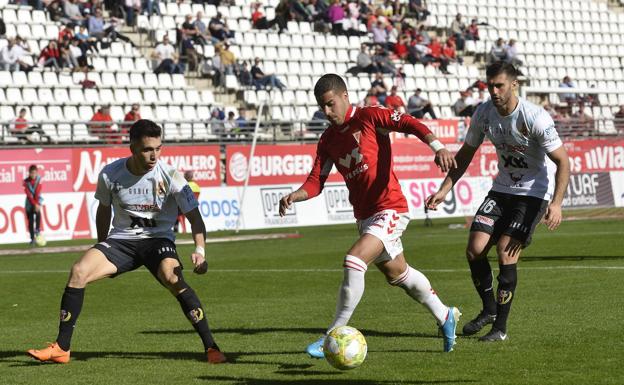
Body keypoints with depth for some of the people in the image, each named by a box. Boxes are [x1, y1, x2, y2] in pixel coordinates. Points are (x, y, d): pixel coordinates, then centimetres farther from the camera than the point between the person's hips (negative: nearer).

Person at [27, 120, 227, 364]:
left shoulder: (169, 176, -13)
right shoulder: (110, 174, -7)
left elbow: (194, 217, -11)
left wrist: (200, 251, -27)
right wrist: (101, 250, 19)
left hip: (158, 239, -3)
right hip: (121, 240, 3)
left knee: (172, 278, -34)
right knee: (78, 271, -19)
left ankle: (210, 348, -27)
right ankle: (61, 349, -9)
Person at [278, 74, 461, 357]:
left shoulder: (369, 117, -9)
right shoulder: (328, 140, 10)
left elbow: (410, 124, -20)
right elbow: (316, 182, 4)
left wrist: (437, 146, -37)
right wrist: (294, 196, -16)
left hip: (390, 209, -8)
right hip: (364, 215, 9)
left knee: (354, 261, -24)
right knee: (397, 273, 21)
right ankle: (445, 316, 42)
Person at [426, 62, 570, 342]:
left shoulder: (535, 118, -22)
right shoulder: (483, 113, -6)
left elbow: (562, 161, -17)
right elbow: (465, 155, 9)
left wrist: (556, 203, -29)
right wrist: (444, 190, 0)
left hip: (534, 192, -5)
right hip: (502, 189, 5)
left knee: (506, 254, -18)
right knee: (475, 249, -8)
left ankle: (500, 327, -7)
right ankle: (489, 309, 16)